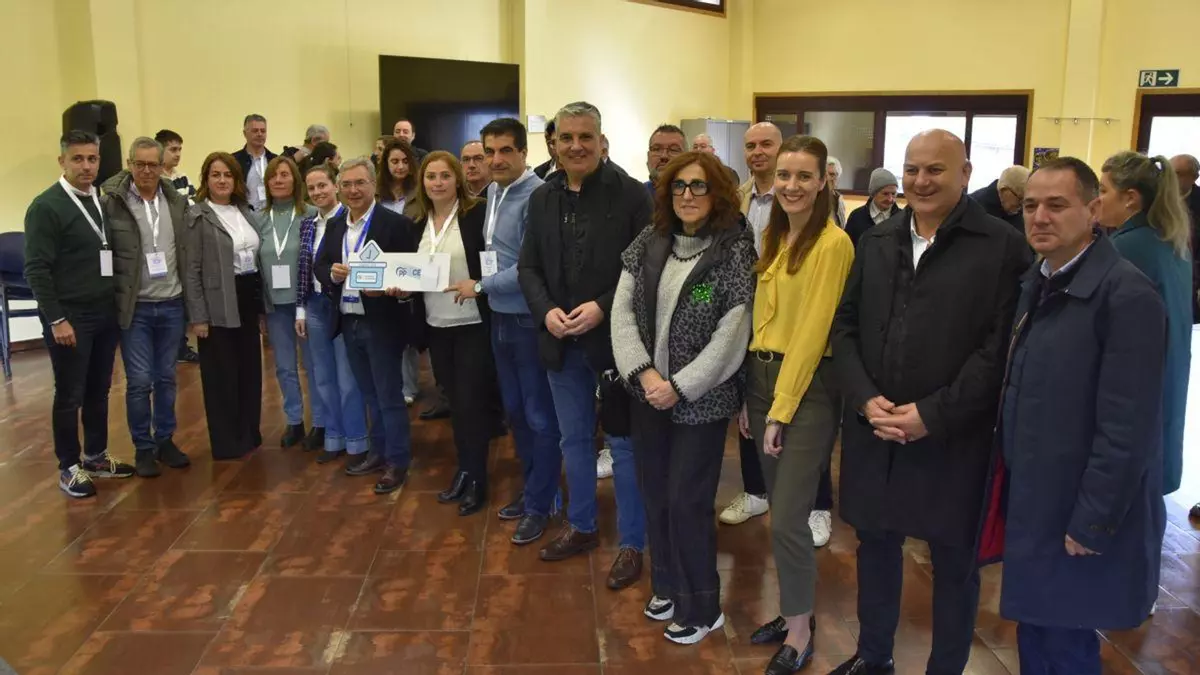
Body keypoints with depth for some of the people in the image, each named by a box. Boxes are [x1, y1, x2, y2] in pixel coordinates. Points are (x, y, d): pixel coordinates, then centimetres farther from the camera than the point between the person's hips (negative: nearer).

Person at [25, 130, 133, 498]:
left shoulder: (104, 202, 9)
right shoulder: (46, 206, -10)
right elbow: (36, 269, -13)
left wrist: (118, 306, 9)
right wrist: (56, 319, -16)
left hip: (105, 315, 6)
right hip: (70, 318, -6)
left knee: (99, 391, 14)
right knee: (70, 395, 4)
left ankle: (96, 457, 28)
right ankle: (69, 467, 17)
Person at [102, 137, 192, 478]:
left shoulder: (178, 202, 5)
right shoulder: (111, 203, -6)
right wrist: (114, 299, -7)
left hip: (172, 305, 3)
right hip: (135, 308, -3)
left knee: (166, 378, 13)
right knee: (139, 381, 2)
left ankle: (165, 440, 26)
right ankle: (143, 447, 16)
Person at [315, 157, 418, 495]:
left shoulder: (396, 223, -10)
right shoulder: (334, 225, 10)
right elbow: (318, 266, 9)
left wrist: (388, 288, -31)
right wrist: (332, 273, -13)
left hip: (382, 323, -6)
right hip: (348, 322, 6)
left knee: (390, 395, 2)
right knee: (369, 394, 18)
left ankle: (397, 461, 13)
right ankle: (378, 451, 31)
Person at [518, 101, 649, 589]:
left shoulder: (631, 194, -9)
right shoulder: (542, 198, 6)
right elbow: (528, 267, 8)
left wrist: (603, 308, -20)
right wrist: (546, 311, -10)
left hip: (614, 339, -5)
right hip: (561, 341, 5)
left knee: (623, 443, 6)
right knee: (573, 439, 18)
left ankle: (631, 543, 21)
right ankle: (581, 526, 37)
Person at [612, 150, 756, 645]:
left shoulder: (735, 251, -11)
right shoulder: (647, 244, 2)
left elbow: (731, 335, -14)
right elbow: (622, 311, 0)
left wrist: (679, 387, -16)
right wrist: (644, 373, -12)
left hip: (701, 400, -5)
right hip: (648, 393, 5)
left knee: (687, 503, 1)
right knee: (654, 496, 14)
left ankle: (701, 608, 22)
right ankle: (668, 587, 36)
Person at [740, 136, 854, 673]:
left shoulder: (833, 244, -14)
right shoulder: (771, 237, 10)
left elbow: (812, 333, -16)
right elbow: (762, 319, 11)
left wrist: (782, 410, -14)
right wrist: (750, 397, 8)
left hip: (808, 387, -7)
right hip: (762, 377, 7)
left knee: (788, 519, -3)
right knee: (781, 511, 16)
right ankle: (792, 611, 32)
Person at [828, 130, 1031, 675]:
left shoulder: (1002, 246, -7)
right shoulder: (876, 242, 9)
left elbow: (999, 346, -13)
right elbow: (845, 325, 7)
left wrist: (932, 415, -17)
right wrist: (866, 399, -8)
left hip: (952, 439, -4)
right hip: (873, 430, 5)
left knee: (954, 561, 12)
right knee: (875, 544, 18)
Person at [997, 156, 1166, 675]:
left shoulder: (1127, 295, -21)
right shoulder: (1038, 284, 7)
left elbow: (1126, 430, -22)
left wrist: (1091, 524, -19)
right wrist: (1011, 485, 11)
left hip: (1080, 515, -7)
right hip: (1033, 500, 7)